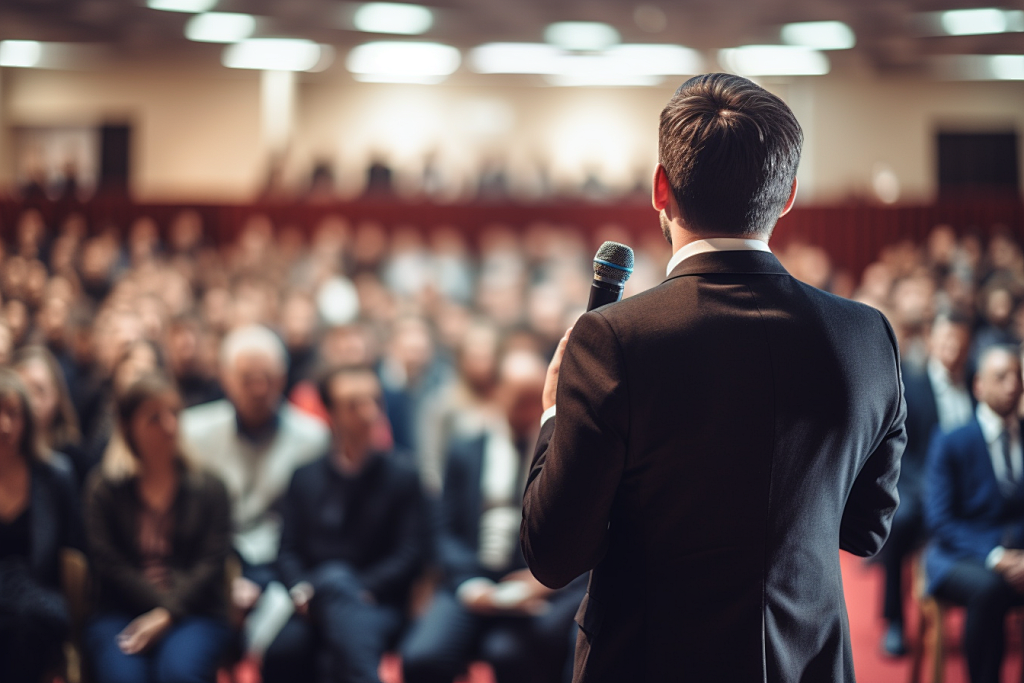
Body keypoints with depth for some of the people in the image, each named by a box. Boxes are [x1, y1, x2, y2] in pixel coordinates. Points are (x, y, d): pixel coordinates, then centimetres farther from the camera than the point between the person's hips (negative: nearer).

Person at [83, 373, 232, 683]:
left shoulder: (207, 486, 11)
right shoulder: (103, 486, 9)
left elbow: (211, 562, 2)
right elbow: (108, 563, 1)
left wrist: (166, 615, -13)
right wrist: (167, 602, -10)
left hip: (194, 612, 0)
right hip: (120, 612, 0)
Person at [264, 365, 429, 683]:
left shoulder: (401, 474, 8)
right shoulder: (306, 477, 16)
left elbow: (410, 555, 2)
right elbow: (289, 550, 13)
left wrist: (361, 591, -11)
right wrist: (301, 591, -8)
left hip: (375, 603, -2)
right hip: (317, 605, 2)